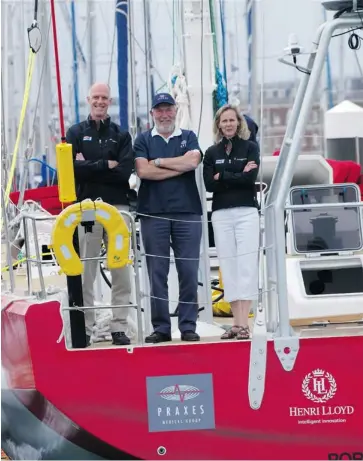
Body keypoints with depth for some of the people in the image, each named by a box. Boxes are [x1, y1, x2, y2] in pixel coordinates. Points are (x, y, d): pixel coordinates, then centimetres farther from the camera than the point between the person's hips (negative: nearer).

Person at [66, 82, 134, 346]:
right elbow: (73, 168, -7)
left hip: (117, 207, 1)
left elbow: (125, 172, -4)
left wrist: (90, 166, -7)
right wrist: (107, 165, -9)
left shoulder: (121, 135, 10)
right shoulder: (76, 133, 9)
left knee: (121, 270, 1)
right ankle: (84, 327, 2)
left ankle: (120, 327, 5)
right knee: (85, 271, -1)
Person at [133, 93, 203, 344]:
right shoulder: (143, 140, 11)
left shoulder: (188, 137, 13)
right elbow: (143, 170, -5)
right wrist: (179, 167, -5)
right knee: (157, 272, -1)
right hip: (153, 212, 0)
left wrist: (159, 162, -4)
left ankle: (188, 326, 3)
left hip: (187, 212, 0)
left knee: (189, 271, -1)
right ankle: (161, 327, 3)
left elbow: (193, 161, -7)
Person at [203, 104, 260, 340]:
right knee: (229, 267, 1)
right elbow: (208, 184, -1)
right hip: (221, 214, 3)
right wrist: (238, 175, -7)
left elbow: (251, 178, -7)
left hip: (247, 212, -2)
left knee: (246, 266, -8)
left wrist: (222, 176, -6)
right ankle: (237, 322, 4)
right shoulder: (212, 152, 11)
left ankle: (244, 323, -11)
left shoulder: (250, 147, 6)